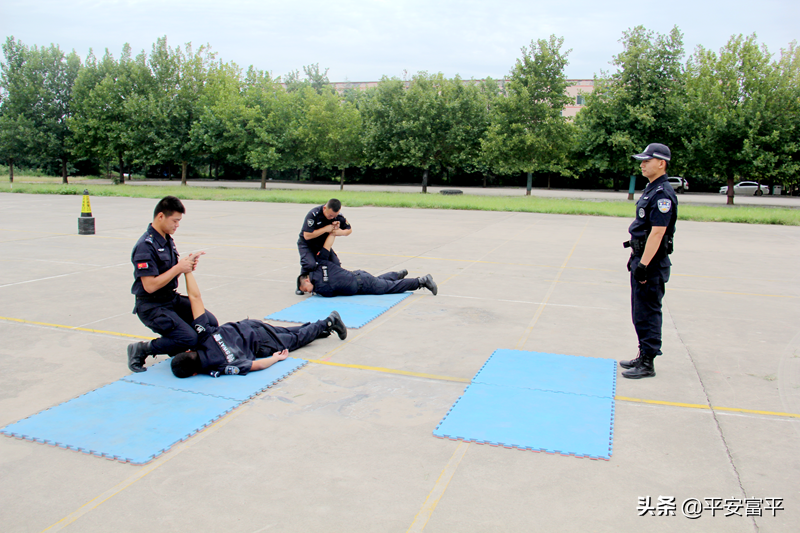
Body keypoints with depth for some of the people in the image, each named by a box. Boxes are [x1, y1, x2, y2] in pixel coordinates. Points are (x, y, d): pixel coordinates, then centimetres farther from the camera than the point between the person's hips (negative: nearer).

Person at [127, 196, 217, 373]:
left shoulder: (167, 239, 9)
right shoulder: (145, 246, -20)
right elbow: (150, 286, -25)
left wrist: (187, 263, -5)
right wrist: (178, 268, -21)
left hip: (172, 298, 9)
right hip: (151, 306, -9)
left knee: (210, 322, -1)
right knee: (188, 338, -21)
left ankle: (175, 349, 19)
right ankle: (140, 350, -1)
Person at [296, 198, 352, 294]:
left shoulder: (338, 216, -15)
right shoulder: (313, 214, -29)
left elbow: (349, 229, 0)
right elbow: (307, 236, -31)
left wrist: (341, 232, -24)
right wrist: (326, 229, -31)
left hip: (323, 244, 4)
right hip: (306, 244, -4)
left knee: (336, 264, -16)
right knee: (310, 264, -30)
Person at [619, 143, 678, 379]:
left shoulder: (663, 194, -18)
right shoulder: (650, 189, 14)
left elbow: (657, 232, -23)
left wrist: (643, 264, -24)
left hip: (652, 263, -10)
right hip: (642, 258, 10)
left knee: (647, 313, -3)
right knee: (640, 312, 16)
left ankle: (647, 363, 6)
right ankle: (643, 356, 27)